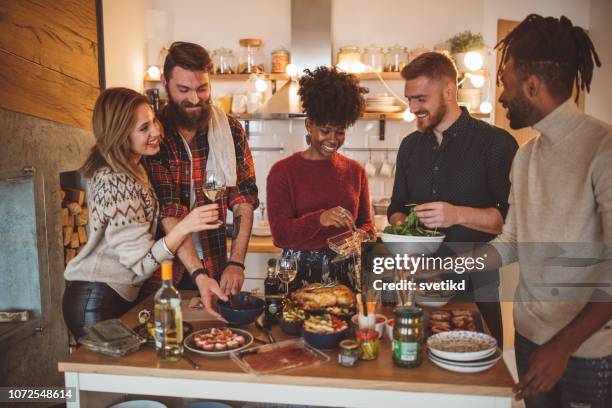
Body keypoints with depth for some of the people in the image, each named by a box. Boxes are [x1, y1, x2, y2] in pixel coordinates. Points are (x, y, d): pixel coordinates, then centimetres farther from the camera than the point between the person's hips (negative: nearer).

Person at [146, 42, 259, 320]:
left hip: (215, 268, 2)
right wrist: (198, 275, -30)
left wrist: (236, 263, -18)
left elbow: (244, 201, -5)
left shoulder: (231, 130, -2)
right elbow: (169, 211, -19)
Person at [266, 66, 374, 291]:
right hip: (299, 272, -2)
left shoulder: (355, 171, 10)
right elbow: (280, 234, -8)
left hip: (345, 271, 3)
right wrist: (319, 219, -23)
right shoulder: (283, 171, -1)